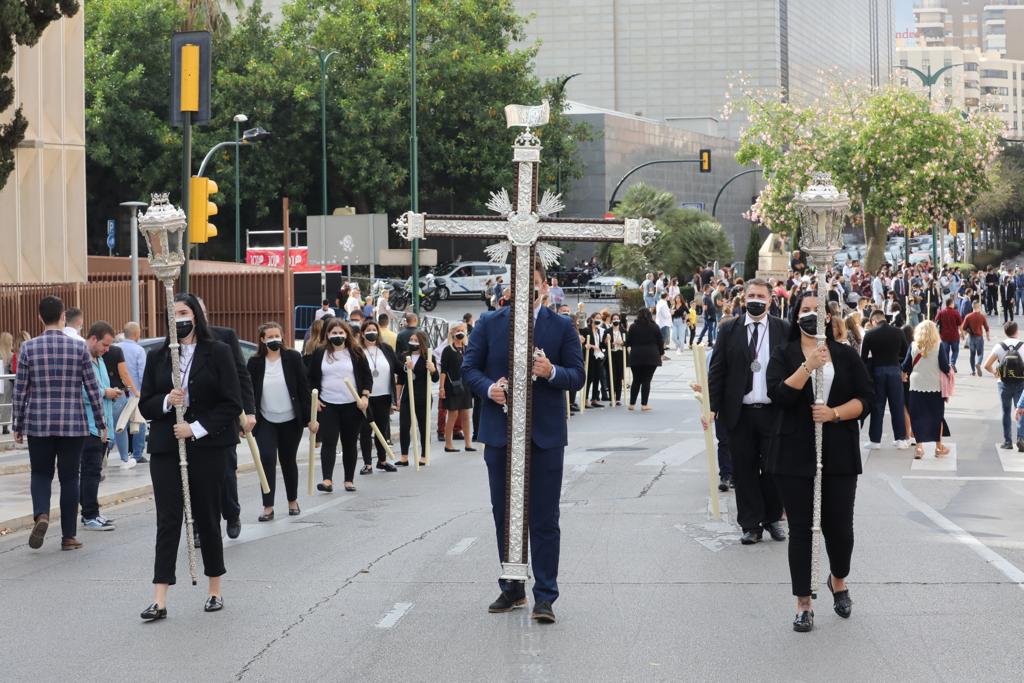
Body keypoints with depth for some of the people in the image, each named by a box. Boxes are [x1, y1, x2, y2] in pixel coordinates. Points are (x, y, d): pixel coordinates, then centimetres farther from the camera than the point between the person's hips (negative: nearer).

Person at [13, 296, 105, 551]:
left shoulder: (28, 348, -3)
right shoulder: (79, 347, -4)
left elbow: (20, 390, -1)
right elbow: (92, 388, -1)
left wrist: (18, 425, 9)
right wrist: (101, 423, 8)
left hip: (39, 424, 0)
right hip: (73, 424, 0)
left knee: (41, 473, 14)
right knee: (69, 477, 8)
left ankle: (41, 514, -13)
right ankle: (69, 536, 11)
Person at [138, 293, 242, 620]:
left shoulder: (217, 352, -2)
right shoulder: (157, 357, 8)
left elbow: (232, 405, -6)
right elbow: (145, 405, 9)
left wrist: (196, 428, -14)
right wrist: (166, 402, -12)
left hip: (207, 447, -2)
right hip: (166, 448, 2)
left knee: (207, 518, 7)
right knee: (167, 520, -2)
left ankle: (215, 590, 21)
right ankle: (159, 601, -6)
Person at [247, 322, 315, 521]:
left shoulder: (293, 358, -5)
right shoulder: (255, 363, -2)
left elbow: (304, 388, -4)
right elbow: (249, 392, 1)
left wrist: (309, 418, -7)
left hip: (290, 421, 0)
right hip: (265, 422, 0)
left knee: (288, 461, 11)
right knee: (267, 460, -10)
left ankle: (293, 501, 28)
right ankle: (268, 507, -8)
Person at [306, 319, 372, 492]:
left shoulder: (356, 353, 3)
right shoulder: (319, 354, 5)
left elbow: (367, 376, 4)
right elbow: (311, 379, 10)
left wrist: (364, 396, -7)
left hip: (352, 406, 0)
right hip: (327, 406, 0)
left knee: (350, 443, 7)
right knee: (328, 442, -10)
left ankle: (349, 480, 16)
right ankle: (327, 480, -17)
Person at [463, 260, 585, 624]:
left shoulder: (562, 327, 2)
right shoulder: (489, 324, 6)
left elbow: (577, 376, 0)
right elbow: (469, 367, 5)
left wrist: (552, 372, -21)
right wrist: (488, 388, -15)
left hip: (545, 434, -2)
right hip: (500, 433, 2)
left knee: (544, 518, -2)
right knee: (504, 515, 11)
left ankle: (545, 597, 1)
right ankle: (511, 590, 23)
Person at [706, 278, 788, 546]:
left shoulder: (783, 330, 3)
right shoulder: (729, 330, 4)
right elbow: (717, 371, 3)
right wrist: (712, 407, -6)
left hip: (773, 412, 0)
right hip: (739, 413, 1)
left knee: (773, 468, 5)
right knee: (744, 470, 4)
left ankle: (772, 519, 23)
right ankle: (751, 525, 12)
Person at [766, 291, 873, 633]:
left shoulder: (846, 355, 7)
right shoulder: (783, 356, 3)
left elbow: (865, 398, 2)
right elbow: (779, 395, -13)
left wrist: (834, 413, -14)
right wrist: (808, 366, -23)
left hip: (839, 456, 1)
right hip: (796, 457, -1)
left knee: (839, 526, 2)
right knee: (801, 528, 2)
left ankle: (838, 580, 32)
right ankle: (804, 603, 11)